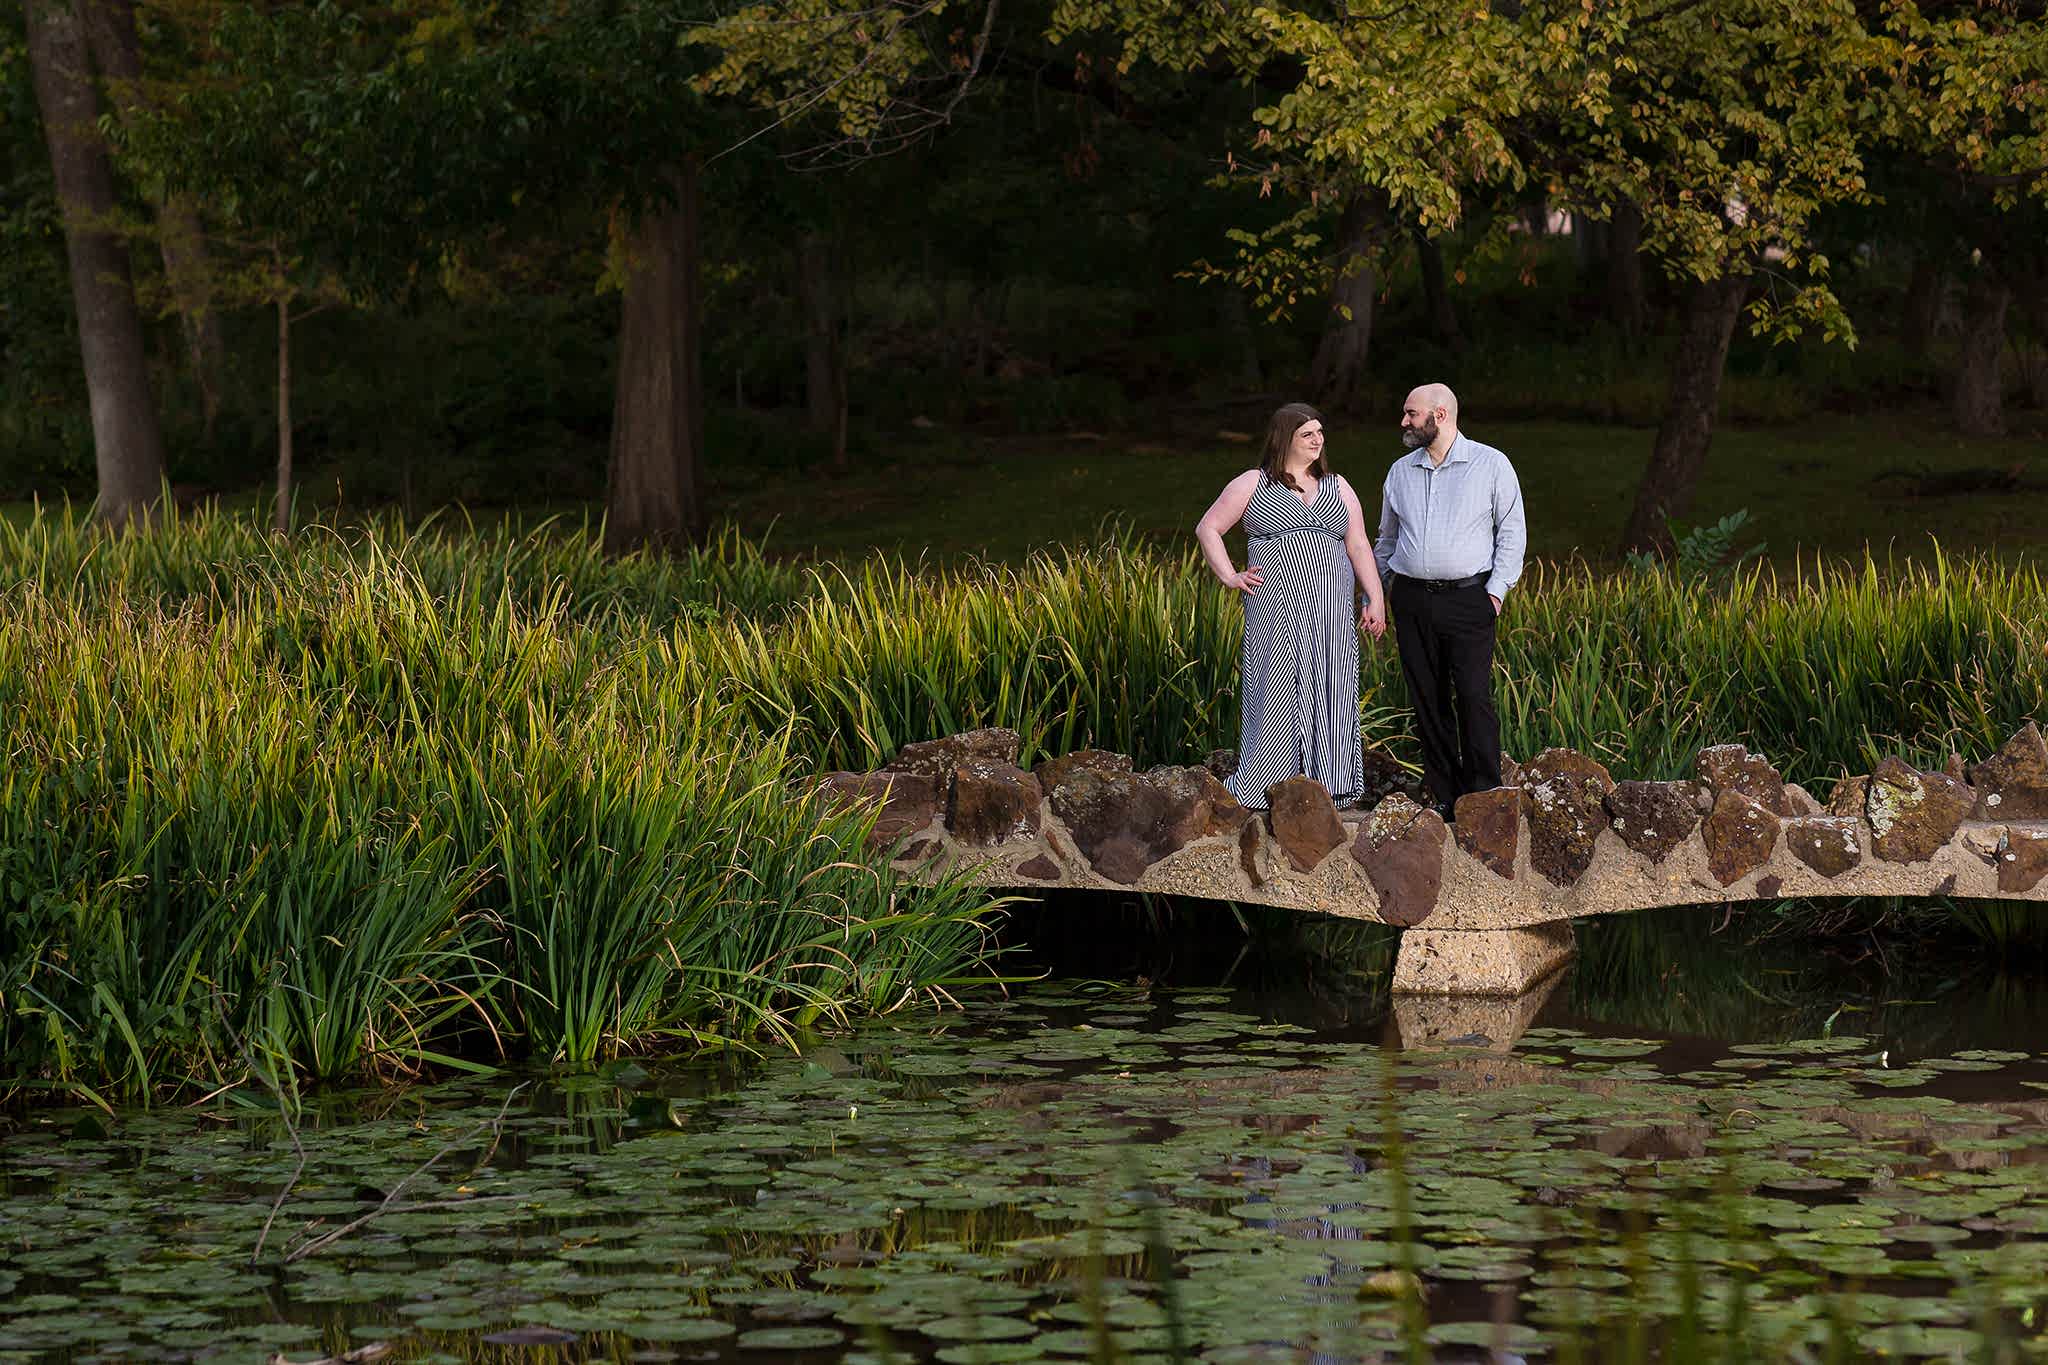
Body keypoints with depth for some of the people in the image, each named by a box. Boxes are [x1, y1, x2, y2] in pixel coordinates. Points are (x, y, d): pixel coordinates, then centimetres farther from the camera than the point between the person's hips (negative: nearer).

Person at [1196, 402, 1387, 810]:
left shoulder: (1337, 488, 15)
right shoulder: (1253, 485, 4)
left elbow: (1359, 546, 13)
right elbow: (1208, 528, 6)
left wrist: (1375, 600, 5)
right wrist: (1230, 577, -3)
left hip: (1330, 610, 4)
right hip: (1277, 606, -4)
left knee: (1327, 692, 2)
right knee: (1278, 689, -6)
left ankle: (1320, 785, 7)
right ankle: (1262, 787, -2)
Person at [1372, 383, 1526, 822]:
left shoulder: (1491, 465, 2)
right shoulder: (1401, 472, 13)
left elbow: (1512, 531, 3)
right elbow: (1387, 538, 22)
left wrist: (1497, 589, -7)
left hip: (1468, 599, -4)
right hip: (1412, 599, 4)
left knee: (1473, 697, -11)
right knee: (1427, 700, 2)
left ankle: (1484, 797, -8)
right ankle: (1445, 798, 8)